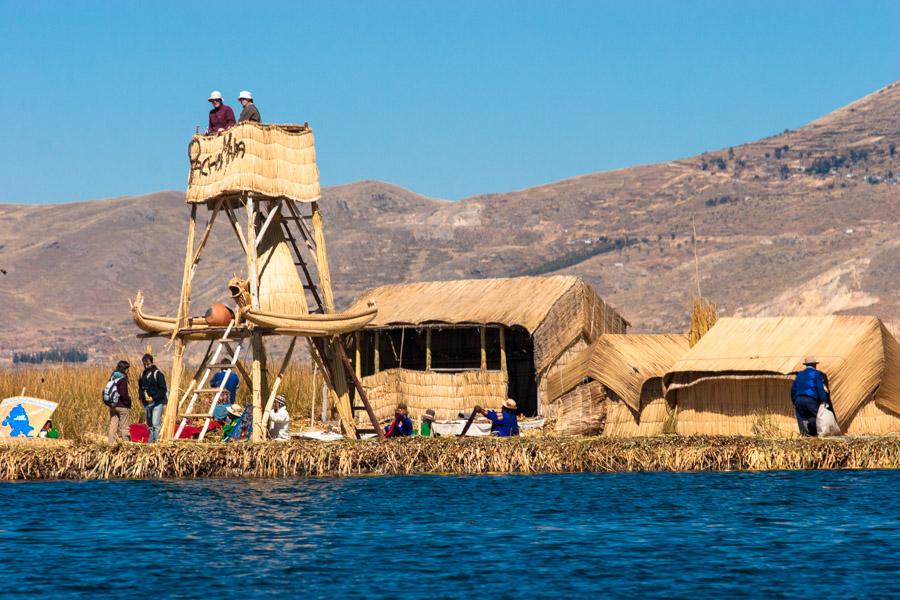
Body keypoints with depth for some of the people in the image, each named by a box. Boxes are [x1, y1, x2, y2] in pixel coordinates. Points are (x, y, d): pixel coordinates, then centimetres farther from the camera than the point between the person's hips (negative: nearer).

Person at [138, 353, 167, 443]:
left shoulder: (158, 374, -6)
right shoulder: (143, 375, 13)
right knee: (150, 425, 10)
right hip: (146, 404, 6)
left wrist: (153, 398, -17)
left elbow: (163, 390, -9)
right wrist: (142, 397, 1)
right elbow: (140, 388, 21)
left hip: (157, 403, -6)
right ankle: (151, 442, 16)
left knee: (155, 424, -16)